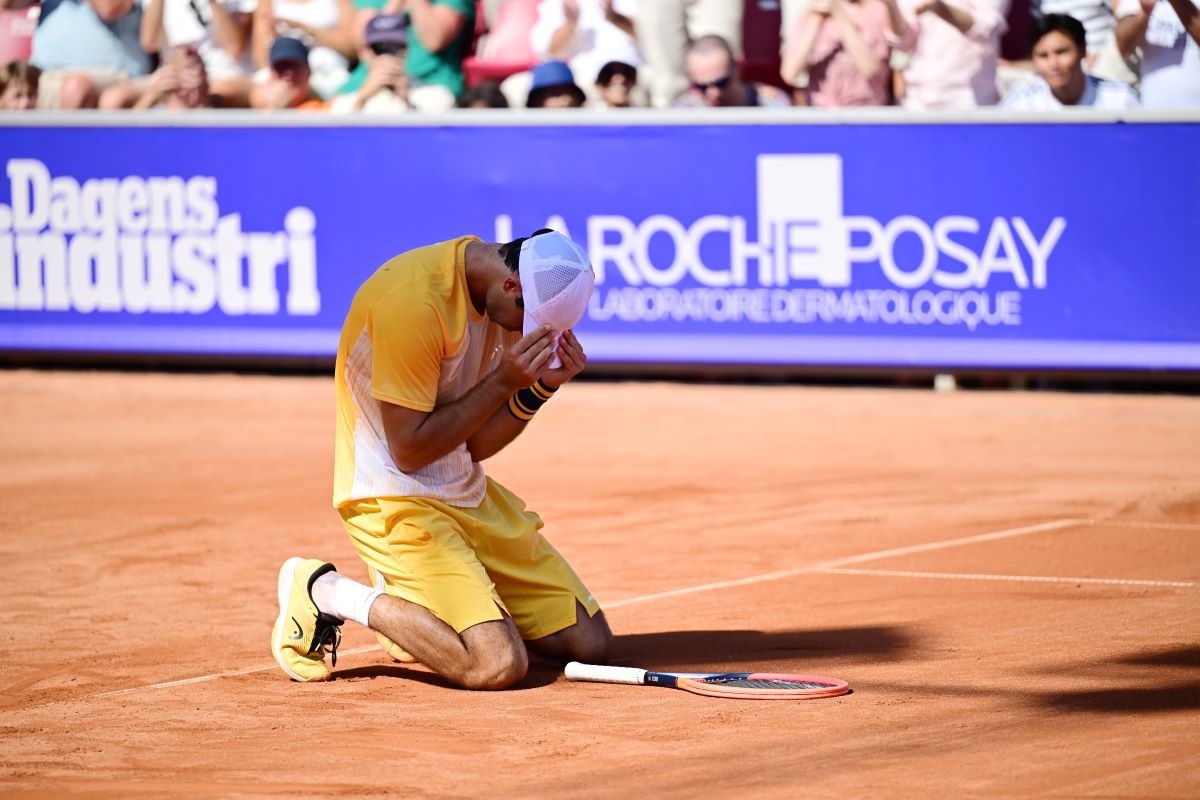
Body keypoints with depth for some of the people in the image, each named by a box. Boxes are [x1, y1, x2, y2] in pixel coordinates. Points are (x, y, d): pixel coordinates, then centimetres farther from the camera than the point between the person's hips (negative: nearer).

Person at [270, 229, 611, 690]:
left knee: (590, 643, 3)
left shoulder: (505, 298, 3)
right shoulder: (413, 301, -25)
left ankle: (414, 603, 19)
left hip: (469, 493, 9)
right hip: (395, 500, -9)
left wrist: (542, 385, -9)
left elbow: (475, 445, 6)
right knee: (498, 665, -24)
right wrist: (502, 382, -21)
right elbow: (409, 451, -21)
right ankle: (326, 593, -5)